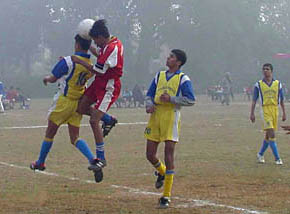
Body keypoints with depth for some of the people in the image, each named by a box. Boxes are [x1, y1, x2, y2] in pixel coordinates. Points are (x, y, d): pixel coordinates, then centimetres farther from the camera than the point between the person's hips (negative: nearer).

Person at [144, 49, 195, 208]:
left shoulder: (183, 79, 1)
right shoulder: (159, 76, 17)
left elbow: (190, 100, -7)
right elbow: (149, 95, 21)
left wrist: (171, 99, -15)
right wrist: (149, 105, -1)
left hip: (171, 117, -5)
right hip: (155, 116, 5)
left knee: (169, 156, -7)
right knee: (150, 155, 4)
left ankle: (166, 196, -3)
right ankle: (161, 172, 40)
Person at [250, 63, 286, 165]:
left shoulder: (278, 84, 8)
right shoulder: (258, 85, 2)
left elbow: (281, 100, 13)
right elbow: (254, 100, 5)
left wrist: (284, 113, 10)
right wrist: (252, 113, -1)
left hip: (275, 110, 3)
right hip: (265, 110, -3)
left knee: (268, 135, 10)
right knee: (271, 135, -14)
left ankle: (260, 154, 28)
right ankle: (277, 158, -12)